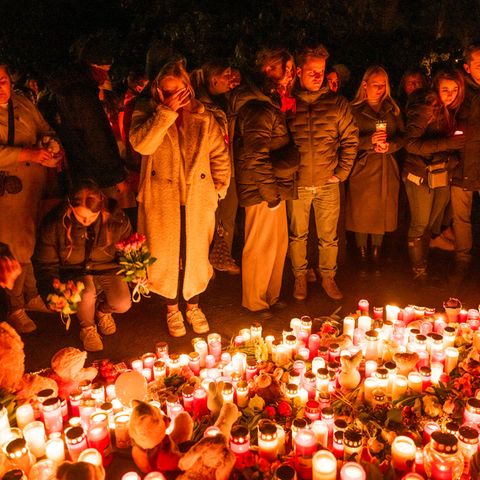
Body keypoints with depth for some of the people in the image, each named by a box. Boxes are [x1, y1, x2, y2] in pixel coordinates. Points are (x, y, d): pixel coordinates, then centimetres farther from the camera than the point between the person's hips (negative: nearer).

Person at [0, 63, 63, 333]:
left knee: (37, 243, 10)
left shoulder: (24, 105, 9)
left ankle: (32, 296, 29)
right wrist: (29, 154, -27)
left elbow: (46, 131, 15)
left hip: (37, 184, 5)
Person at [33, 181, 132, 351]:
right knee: (86, 293, -35)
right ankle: (87, 328, 3)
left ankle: (103, 311, 18)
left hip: (108, 270, 1)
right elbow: (44, 264, -7)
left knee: (123, 304, -25)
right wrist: (52, 292, -24)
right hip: (74, 273, -1)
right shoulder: (55, 223, -19)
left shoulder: (116, 218, -17)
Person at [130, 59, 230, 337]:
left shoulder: (203, 117, 4)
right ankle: (172, 309, 27)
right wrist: (166, 110, -20)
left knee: (196, 255, 10)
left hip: (198, 200, 1)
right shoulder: (146, 112, 1)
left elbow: (220, 156, 10)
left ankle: (193, 306, 31)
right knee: (167, 255, 7)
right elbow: (142, 144, -18)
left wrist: (218, 189, 5)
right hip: (161, 200, -1)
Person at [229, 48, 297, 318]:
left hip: (275, 189, 10)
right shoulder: (257, 109, -19)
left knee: (279, 245, 19)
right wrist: (271, 193, -18)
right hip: (263, 192, -10)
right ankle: (254, 303, 21)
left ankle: (272, 296, 35)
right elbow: (256, 158, -23)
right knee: (261, 248, 3)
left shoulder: (273, 104, 13)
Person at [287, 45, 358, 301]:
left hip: (328, 183, 0)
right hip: (297, 184, 0)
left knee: (329, 236, 9)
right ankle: (300, 277, 28)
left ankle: (328, 277, 26)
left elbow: (351, 139, 5)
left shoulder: (336, 102, 2)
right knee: (297, 234, 11)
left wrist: (341, 172, -1)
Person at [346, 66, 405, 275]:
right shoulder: (354, 110, -1)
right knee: (361, 213, 0)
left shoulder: (392, 109, 12)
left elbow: (401, 136, 9)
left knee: (382, 213, 7)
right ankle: (362, 256, 16)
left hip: (386, 170, 3)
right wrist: (370, 141, -19)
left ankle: (376, 256, 21)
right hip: (363, 169, -3)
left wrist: (390, 145, -11)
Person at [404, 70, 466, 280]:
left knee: (436, 221, 17)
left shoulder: (451, 110, 6)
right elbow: (411, 143, -25)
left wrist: (452, 159, 0)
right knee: (420, 224, 2)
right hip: (421, 175, -7)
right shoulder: (426, 109, -16)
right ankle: (419, 270, 18)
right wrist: (446, 143, -30)